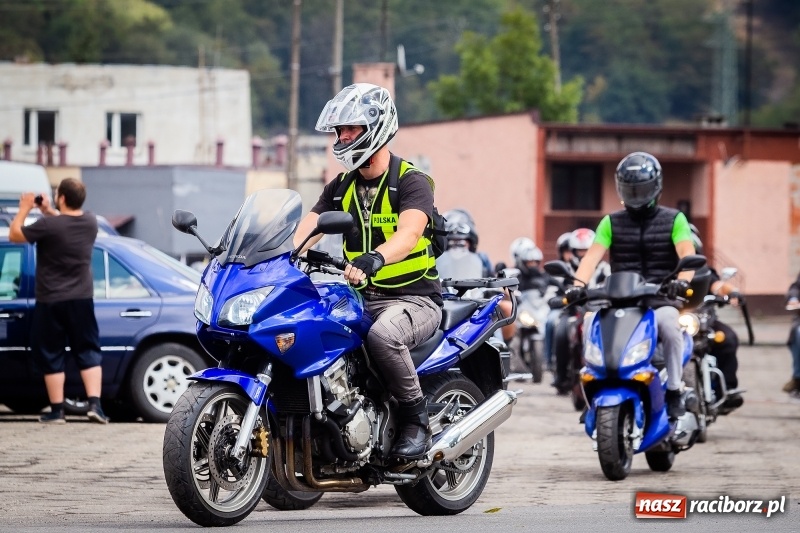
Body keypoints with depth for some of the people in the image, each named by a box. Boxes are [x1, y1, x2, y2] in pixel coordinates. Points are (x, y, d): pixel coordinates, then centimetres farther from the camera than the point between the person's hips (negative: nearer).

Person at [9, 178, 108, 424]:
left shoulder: (49, 225, -19)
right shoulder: (90, 222, -1)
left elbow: (14, 235, -5)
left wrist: (25, 209, 6)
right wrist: (49, 212, 19)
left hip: (51, 302, -4)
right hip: (82, 300, 4)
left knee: (51, 356, 5)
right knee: (88, 352, 10)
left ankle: (57, 411, 6)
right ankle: (94, 404, -2)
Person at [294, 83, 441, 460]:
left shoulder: (411, 182, -8)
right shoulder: (342, 186, 13)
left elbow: (409, 233, -27)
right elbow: (306, 230, 2)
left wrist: (373, 259, -48)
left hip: (413, 298, -6)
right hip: (361, 298, 6)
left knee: (383, 336, -38)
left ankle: (416, 418, -19)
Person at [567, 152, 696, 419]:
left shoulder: (674, 220, 9)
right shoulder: (611, 223, 15)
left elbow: (688, 254, -7)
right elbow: (592, 255, 1)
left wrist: (683, 279, -30)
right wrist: (578, 283, -20)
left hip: (660, 300, -2)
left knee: (669, 324, -36)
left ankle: (674, 392, -22)